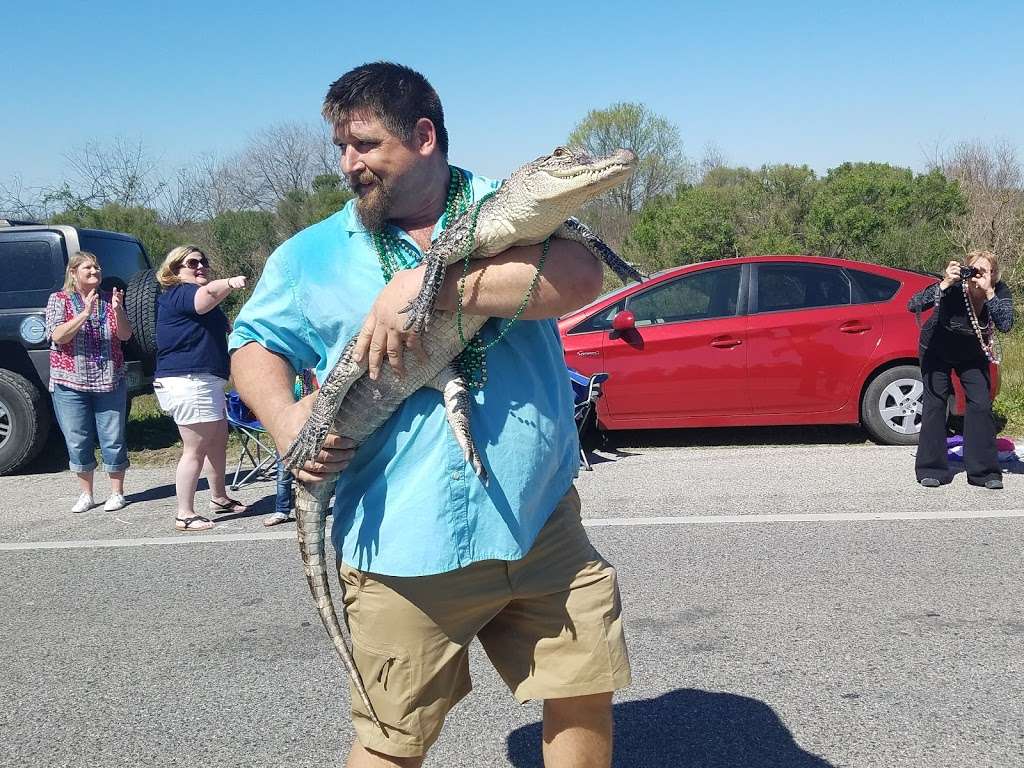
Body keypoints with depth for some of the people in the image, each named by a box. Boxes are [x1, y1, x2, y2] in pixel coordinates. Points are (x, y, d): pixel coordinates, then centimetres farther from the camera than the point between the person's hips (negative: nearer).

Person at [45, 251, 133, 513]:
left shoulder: (109, 299, 8)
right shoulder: (59, 300, 2)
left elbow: (125, 335, 0)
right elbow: (57, 336, -12)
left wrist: (118, 310, -17)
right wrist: (84, 313, -23)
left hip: (109, 382, 1)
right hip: (70, 385, -1)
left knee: (113, 440, 2)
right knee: (78, 442, 4)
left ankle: (117, 492, 14)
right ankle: (85, 494, 18)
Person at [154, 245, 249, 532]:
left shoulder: (189, 294, 22)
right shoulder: (178, 295, -12)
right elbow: (207, 295, -37)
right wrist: (229, 283, -52)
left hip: (205, 382, 11)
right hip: (188, 382, -11)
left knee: (218, 441, 19)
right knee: (195, 449, -7)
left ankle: (219, 498, 33)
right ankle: (184, 515, -1)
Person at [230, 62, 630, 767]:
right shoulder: (313, 254, 7)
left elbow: (582, 278, -16)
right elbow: (255, 344, 12)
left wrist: (430, 283, -23)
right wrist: (285, 418, -9)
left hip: (538, 518, 1)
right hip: (399, 544, 0)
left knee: (586, 696, 12)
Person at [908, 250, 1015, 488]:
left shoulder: (1000, 292, -21)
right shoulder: (953, 289, -30)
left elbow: (1006, 324, -36)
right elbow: (913, 305, -40)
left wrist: (988, 292, -42)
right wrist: (944, 284, -50)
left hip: (973, 356, 3)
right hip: (937, 352, -2)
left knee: (981, 405, -7)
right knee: (935, 404, -5)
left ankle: (984, 471, 2)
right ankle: (931, 470, 4)